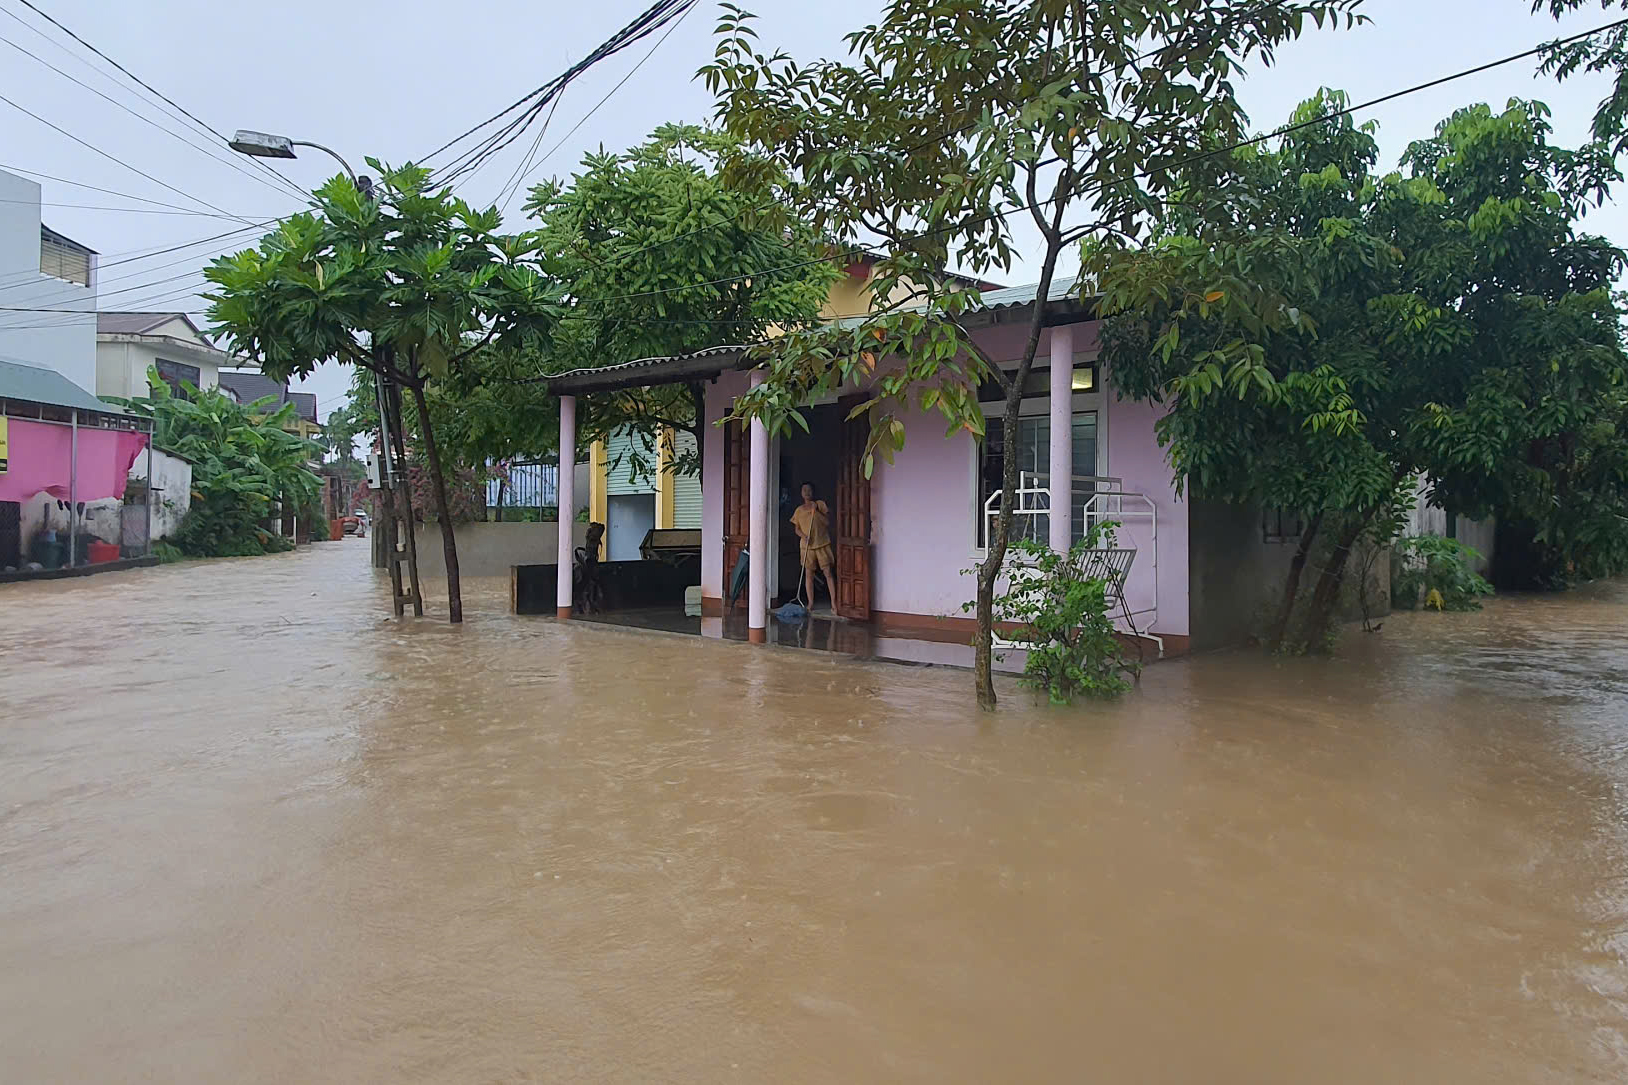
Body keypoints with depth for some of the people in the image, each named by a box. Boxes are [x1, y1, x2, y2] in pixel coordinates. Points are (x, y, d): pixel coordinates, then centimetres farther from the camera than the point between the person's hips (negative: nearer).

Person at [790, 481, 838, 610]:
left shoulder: (820, 504, 2)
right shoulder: (799, 510, 9)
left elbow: (827, 522, -4)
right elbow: (797, 528, 12)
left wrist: (816, 511, -15)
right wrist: (803, 536, -8)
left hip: (822, 544, -2)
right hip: (806, 546, 2)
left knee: (828, 572, -5)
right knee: (808, 573, 3)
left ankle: (834, 602, -2)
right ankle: (810, 602, 10)